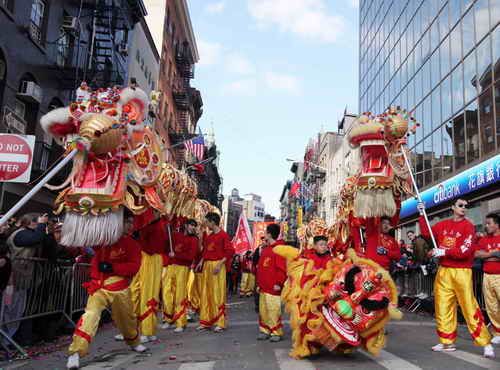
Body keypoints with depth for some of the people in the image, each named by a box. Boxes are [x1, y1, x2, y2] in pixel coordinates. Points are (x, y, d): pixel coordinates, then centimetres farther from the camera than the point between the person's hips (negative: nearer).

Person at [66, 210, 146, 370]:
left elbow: (134, 266, -11)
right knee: (91, 315, -19)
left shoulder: (132, 244, -2)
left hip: (120, 288, 1)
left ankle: (134, 342, 46)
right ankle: (75, 353, -18)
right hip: (99, 285, -1)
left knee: (126, 316, 18)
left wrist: (112, 267, -21)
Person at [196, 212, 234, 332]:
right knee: (206, 294, 8)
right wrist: (202, 261, 5)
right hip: (206, 265, 8)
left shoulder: (223, 235, -7)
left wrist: (220, 264, -17)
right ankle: (206, 322, 16)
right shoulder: (208, 237, 16)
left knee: (218, 294, -5)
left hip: (217, 265, -7)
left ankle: (220, 323, 1)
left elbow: (230, 251, -11)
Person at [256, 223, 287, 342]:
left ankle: (276, 333, 5)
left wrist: (279, 283, -18)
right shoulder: (265, 249, 17)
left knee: (274, 310, -6)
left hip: (273, 288, -9)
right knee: (263, 311, 12)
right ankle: (265, 331, 22)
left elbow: (282, 269, -17)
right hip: (263, 287, 9)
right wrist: (259, 283, 20)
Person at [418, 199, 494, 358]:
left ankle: (485, 343, 1)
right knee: (443, 307, 6)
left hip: (461, 272, -5)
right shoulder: (443, 224, 11)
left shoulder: (468, 226, -4)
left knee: (470, 308, -8)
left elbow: (465, 251, -13)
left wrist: (443, 252, -15)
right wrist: (422, 215, 4)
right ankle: (447, 341, 17)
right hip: (443, 272, 5)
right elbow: (426, 233, 8)